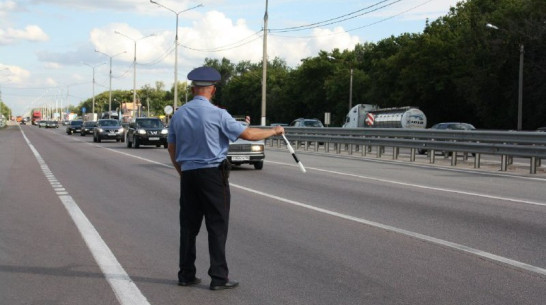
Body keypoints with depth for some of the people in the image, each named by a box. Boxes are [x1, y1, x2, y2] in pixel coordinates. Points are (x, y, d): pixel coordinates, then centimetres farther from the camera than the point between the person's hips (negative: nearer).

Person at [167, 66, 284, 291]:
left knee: (189, 225, 11)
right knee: (217, 226, 0)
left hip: (188, 174, 5)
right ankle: (219, 277, 0)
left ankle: (186, 274, 15)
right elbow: (248, 134, -8)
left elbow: (172, 148, 13)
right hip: (212, 174, -5)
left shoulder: (179, 114, 6)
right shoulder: (217, 114, -11)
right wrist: (274, 131, 7)